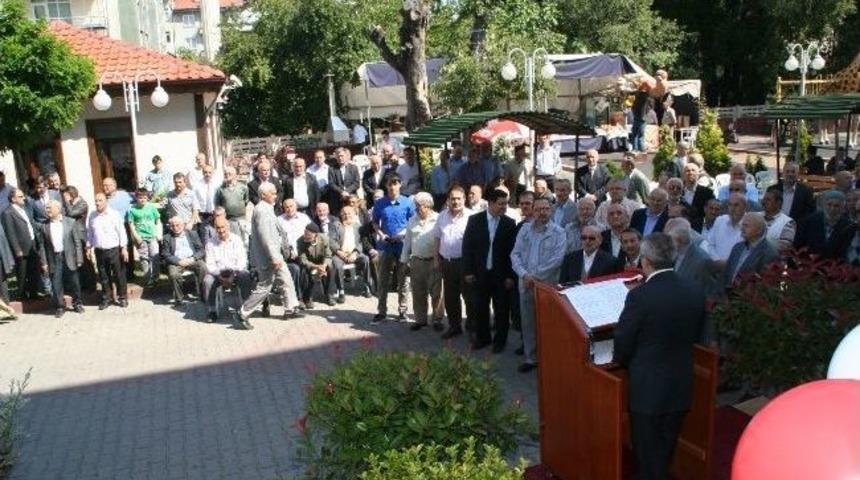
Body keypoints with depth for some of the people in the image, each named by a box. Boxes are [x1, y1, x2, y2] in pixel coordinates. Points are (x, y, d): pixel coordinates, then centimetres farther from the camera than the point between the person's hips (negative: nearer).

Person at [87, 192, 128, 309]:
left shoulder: (114, 214, -7)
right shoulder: (92, 216, 5)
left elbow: (121, 232, -7)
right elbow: (89, 233, 13)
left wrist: (124, 248, -10)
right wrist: (89, 248, 11)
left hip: (114, 250, -4)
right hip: (99, 251, 4)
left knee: (119, 275, 2)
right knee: (103, 276, 11)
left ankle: (122, 297, 14)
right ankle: (107, 298, 23)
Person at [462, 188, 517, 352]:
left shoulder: (510, 223, -2)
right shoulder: (474, 220, -1)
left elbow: (513, 251, -1)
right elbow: (467, 246, 1)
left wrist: (510, 276, -5)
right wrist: (468, 271, -4)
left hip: (501, 275, -1)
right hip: (479, 273, 1)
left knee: (501, 310, 8)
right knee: (479, 308, 11)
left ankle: (500, 340, 24)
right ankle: (482, 337, 28)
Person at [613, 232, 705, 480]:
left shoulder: (640, 295, -22)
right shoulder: (696, 291, -5)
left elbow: (622, 342, -13)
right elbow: (696, 335, 9)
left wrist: (622, 361, 8)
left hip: (648, 388, -5)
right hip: (681, 386, 6)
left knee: (647, 456, 10)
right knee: (666, 452, 22)